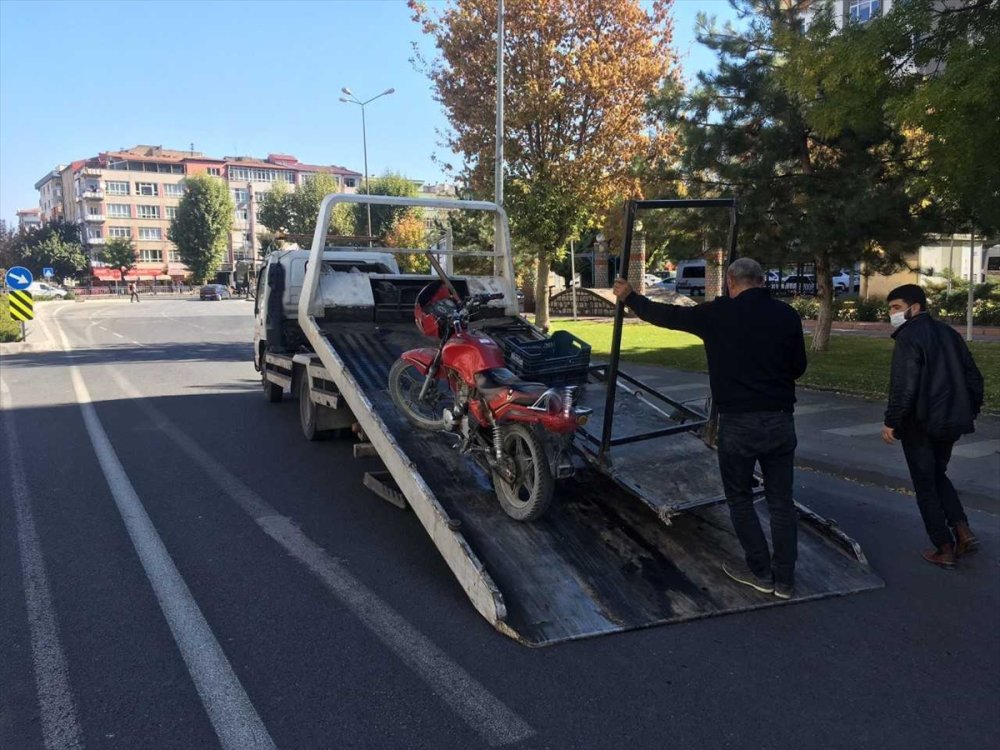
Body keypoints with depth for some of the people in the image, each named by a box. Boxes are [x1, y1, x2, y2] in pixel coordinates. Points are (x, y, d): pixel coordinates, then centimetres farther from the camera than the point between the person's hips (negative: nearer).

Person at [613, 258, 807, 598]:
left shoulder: (718, 313, -7)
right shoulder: (787, 315, 1)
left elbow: (667, 315, 3)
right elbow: (799, 367, 10)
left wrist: (629, 298, 18)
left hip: (739, 423, -3)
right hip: (781, 421, 3)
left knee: (740, 498, 14)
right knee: (781, 501, 12)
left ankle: (760, 572, 19)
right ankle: (784, 579, 19)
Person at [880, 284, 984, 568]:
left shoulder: (909, 337, -14)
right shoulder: (948, 332, 10)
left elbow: (904, 386, -22)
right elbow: (973, 376, 12)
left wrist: (891, 422, -16)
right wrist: (971, 411, 21)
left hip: (921, 423, -7)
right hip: (952, 421, 8)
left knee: (925, 484, 6)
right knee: (938, 475, 24)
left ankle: (945, 550, 10)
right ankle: (963, 531, 13)